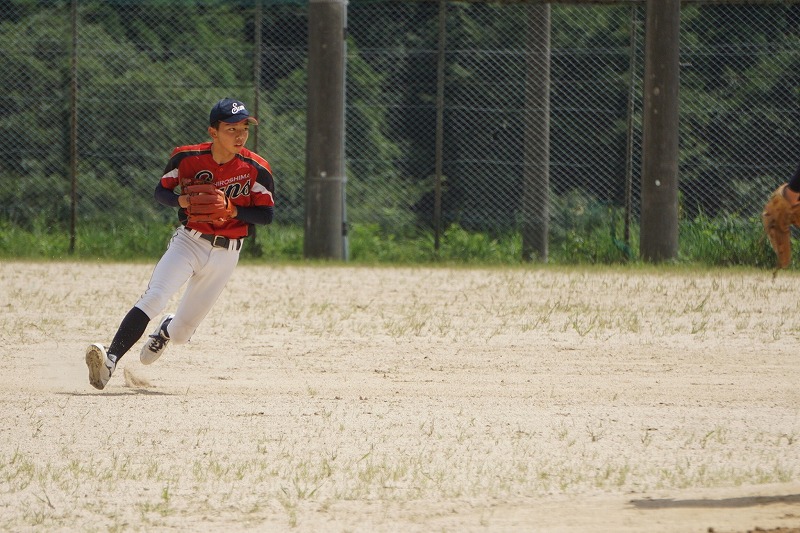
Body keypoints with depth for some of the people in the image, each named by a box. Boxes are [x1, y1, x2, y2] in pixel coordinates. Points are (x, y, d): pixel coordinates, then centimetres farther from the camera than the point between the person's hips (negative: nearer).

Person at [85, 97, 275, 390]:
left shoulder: (256, 169, -8)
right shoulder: (188, 158, -7)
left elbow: (266, 215, -6)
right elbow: (160, 191, 3)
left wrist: (233, 210, -23)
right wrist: (181, 200, -19)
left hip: (225, 254, 1)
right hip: (188, 242, -1)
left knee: (181, 333, 4)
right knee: (154, 297, -27)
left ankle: (165, 330, 43)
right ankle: (110, 360, -36)